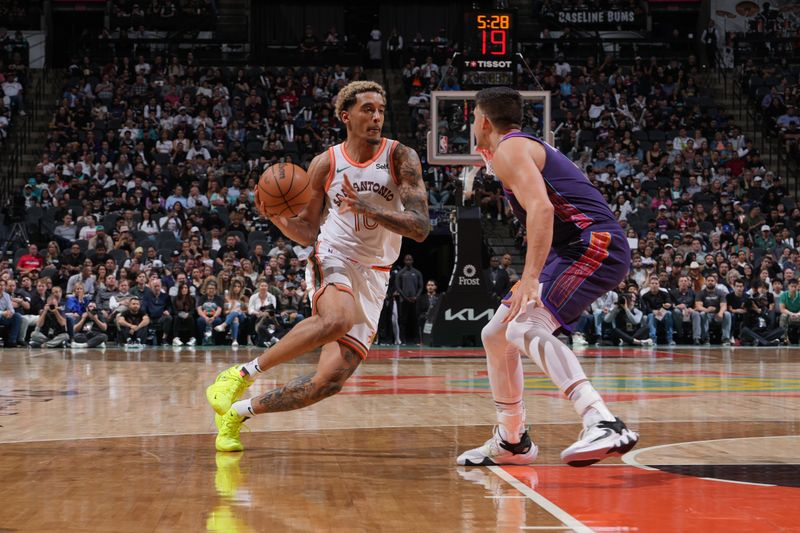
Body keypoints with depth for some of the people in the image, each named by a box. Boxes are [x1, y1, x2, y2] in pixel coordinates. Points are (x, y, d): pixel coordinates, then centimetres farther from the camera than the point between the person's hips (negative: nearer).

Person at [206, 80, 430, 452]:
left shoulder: (401, 158, -4)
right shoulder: (325, 164, 0)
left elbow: (421, 228, -13)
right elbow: (307, 233, 10)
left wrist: (368, 207, -26)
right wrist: (277, 216, -12)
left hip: (373, 278, 1)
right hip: (333, 260, -1)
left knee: (332, 380, -9)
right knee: (337, 320, -38)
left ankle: (237, 412, 8)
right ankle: (241, 374, -23)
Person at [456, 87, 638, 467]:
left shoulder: (508, 149, -7)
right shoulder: (526, 147, 25)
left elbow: (541, 209, -23)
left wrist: (530, 278, -30)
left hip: (594, 244, -10)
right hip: (573, 250, 10)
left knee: (525, 329, -29)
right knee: (495, 336, 16)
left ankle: (603, 425, -42)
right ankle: (511, 442, 26)